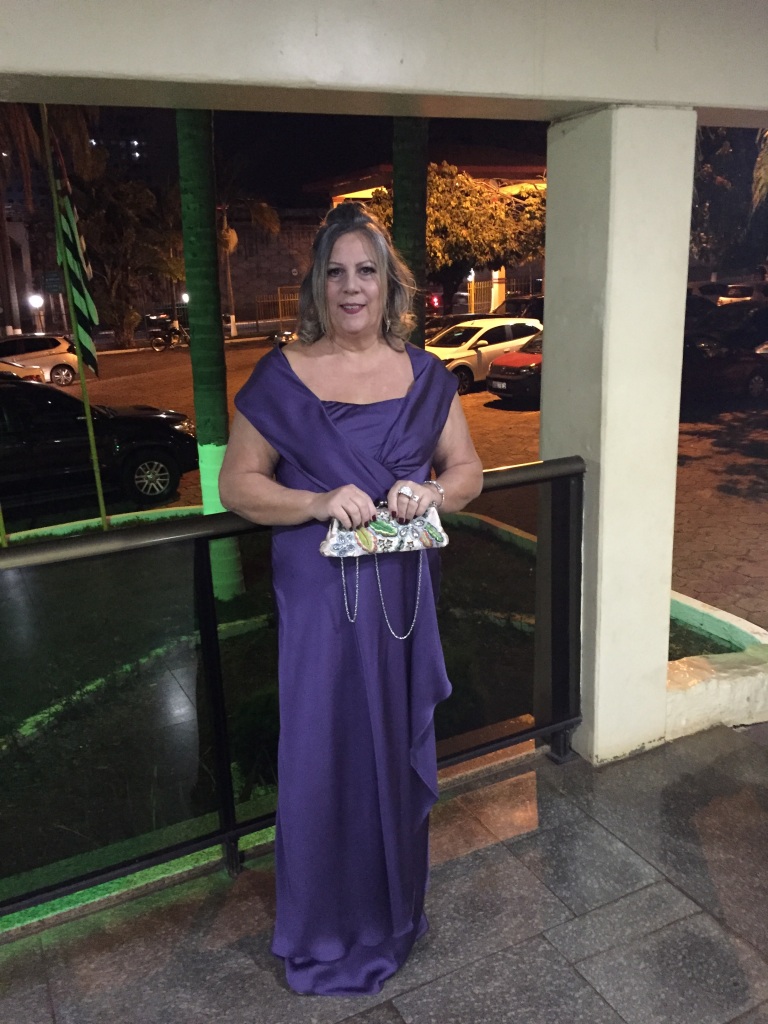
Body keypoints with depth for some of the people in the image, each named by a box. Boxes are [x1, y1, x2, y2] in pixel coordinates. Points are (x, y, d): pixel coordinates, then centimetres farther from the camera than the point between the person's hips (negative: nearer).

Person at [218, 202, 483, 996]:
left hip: (406, 592, 3)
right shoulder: (281, 377, -4)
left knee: (401, 742, 15)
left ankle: (396, 909, 40)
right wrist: (319, 502, -19)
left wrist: (434, 493, -13)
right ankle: (325, 934, 29)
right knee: (325, 750, 5)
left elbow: (467, 469, 10)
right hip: (320, 594, -3)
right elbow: (237, 483, -3)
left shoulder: (424, 376, 5)